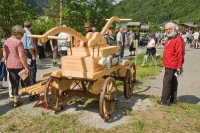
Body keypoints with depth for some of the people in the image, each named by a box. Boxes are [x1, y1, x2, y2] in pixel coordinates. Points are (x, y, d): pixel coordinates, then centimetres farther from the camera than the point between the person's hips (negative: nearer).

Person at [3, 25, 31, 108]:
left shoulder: (6, 41, 9)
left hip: (9, 66, 7)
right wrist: (26, 67, -17)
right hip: (19, 65, -7)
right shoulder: (18, 42, -15)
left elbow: (4, 54, 15)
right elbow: (21, 56, -20)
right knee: (26, 82, 13)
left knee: (14, 83, 9)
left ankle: (15, 101, 11)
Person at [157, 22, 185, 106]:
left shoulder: (178, 39, -16)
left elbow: (180, 54, -20)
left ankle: (165, 101, 1)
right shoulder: (169, 39, 15)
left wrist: (179, 67, -21)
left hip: (172, 66, -10)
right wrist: (165, 63, 17)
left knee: (167, 83, -6)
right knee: (173, 82, 16)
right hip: (169, 65, 10)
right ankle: (173, 99, 26)